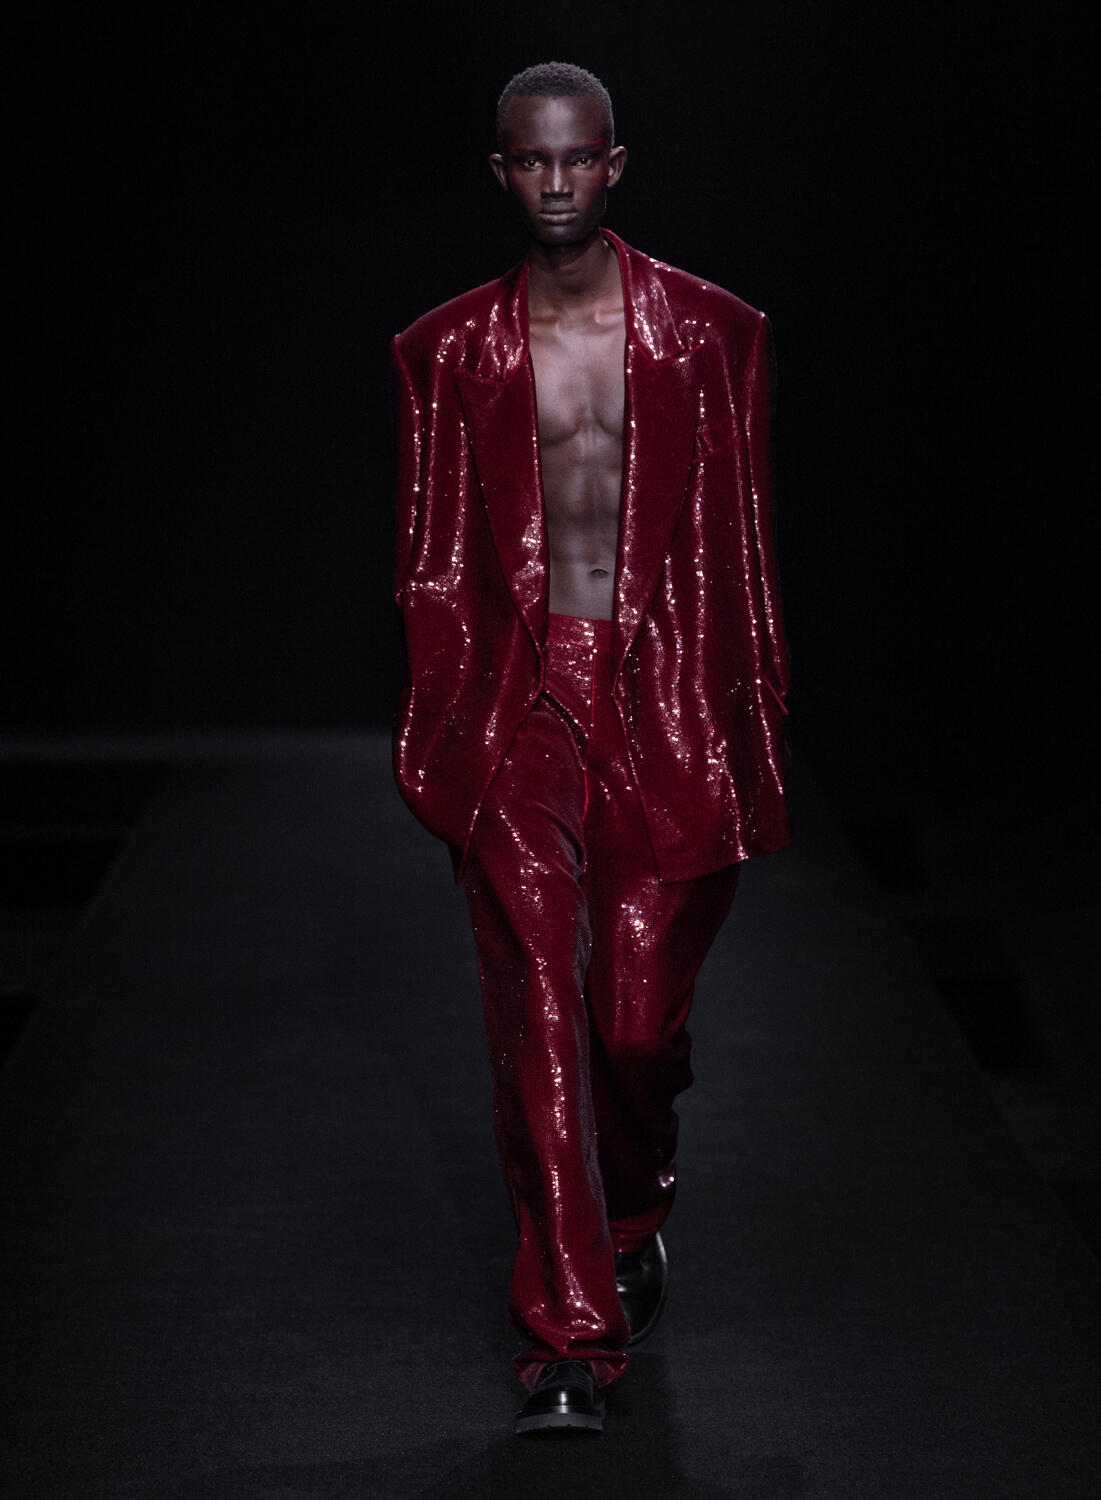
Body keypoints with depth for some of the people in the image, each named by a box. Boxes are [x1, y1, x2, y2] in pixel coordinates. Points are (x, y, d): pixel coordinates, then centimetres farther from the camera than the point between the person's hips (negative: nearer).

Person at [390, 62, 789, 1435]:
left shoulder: (709, 334, 4)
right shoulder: (450, 352, 6)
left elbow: (740, 540, 7)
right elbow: (431, 556, 10)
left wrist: (753, 722, 5)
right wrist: (431, 726, 6)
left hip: (661, 695, 0)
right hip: (517, 694, 0)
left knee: (638, 1011, 1)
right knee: (538, 1011, -6)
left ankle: (634, 1210, 35)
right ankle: (569, 1333, 0)